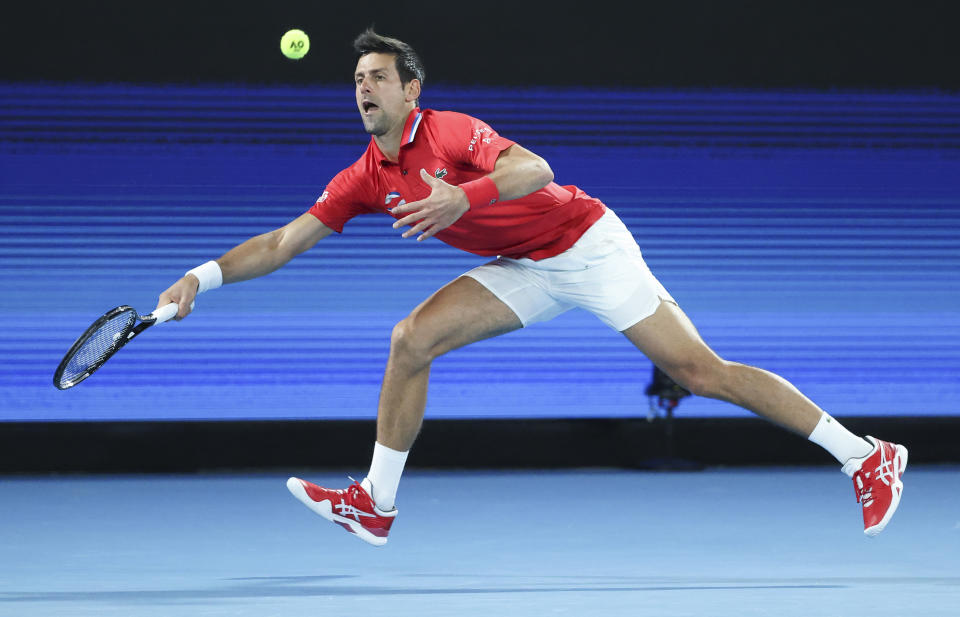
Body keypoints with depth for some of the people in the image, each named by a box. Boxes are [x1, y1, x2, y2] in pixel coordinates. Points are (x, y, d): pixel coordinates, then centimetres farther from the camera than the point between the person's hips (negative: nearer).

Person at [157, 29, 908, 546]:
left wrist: (465, 196, -50)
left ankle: (866, 455, -11)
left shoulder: (449, 131, -20)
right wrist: (202, 277, -10)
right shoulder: (365, 178, 1)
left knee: (697, 369, -13)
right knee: (411, 340, -7)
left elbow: (536, 169, -35)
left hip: (588, 244, -7)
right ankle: (376, 504, 2)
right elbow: (282, 243, 1)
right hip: (528, 271, 7)